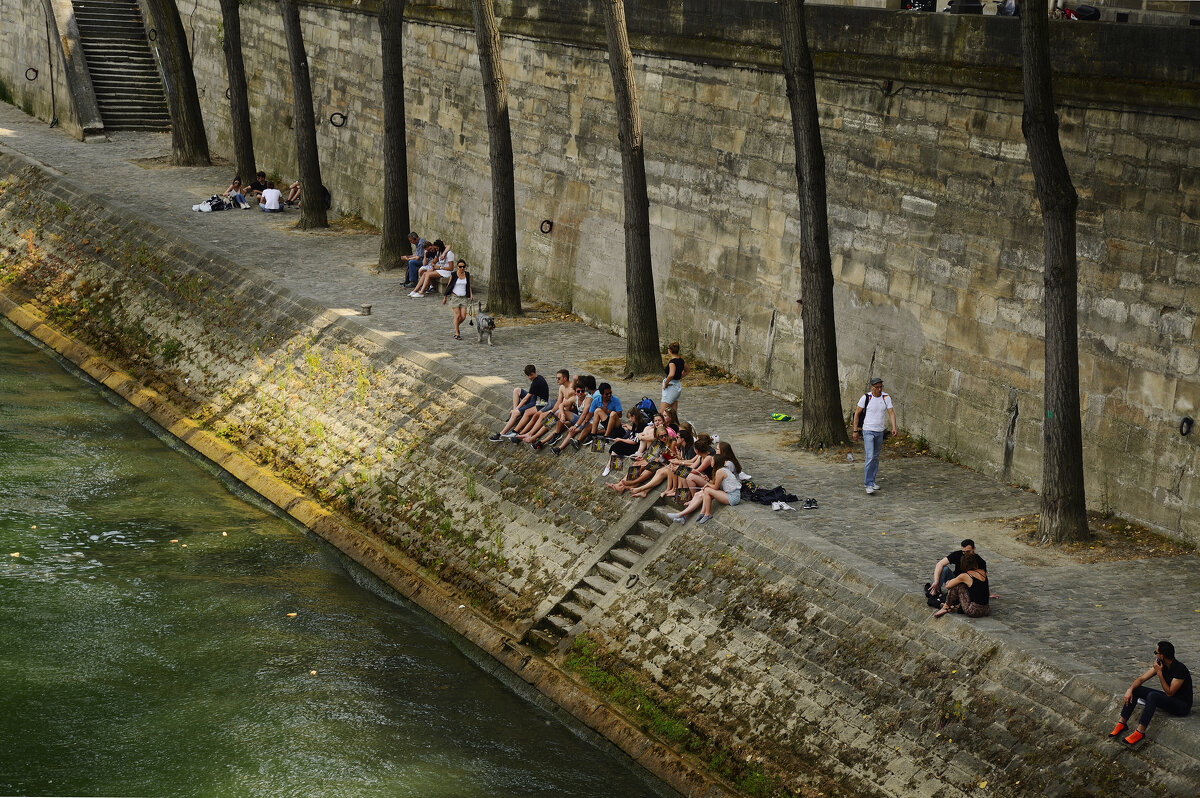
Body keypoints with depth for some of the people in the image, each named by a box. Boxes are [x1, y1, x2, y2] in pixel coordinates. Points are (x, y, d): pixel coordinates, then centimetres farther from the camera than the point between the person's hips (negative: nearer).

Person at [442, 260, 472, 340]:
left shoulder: (467, 274, 5)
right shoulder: (453, 275, -6)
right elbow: (448, 285, 2)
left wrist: (471, 294, -2)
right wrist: (445, 297, 3)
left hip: (464, 297, 3)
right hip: (455, 296, -3)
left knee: (463, 316, -3)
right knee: (457, 315, -8)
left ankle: (456, 326, 27)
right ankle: (456, 334, -1)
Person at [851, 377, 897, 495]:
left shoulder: (886, 398, 0)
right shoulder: (866, 397, -8)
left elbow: (891, 413, -5)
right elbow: (857, 413, -1)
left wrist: (894, 427, -21)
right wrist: (855, 430, -2)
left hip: (880, 432, 4)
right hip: (868, 431, -4)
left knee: (876, 457, 13)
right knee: (870, 457, -14)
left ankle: (872, 481, 25)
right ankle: (868, 485, -12)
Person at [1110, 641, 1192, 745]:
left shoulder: (1180, 669, -26)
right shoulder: (1160, 664, -2)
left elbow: (1169, 693, -25)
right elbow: (1142, 679, 1)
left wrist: (1159, 672, -24)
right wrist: (1130, 689, -18)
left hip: (1182, 705, -8)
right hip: (1169, 698, 8)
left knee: (1152, 696, -36)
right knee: (1135, 689, -5)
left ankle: (1140, 731, -35)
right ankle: (1122, 722, -10)